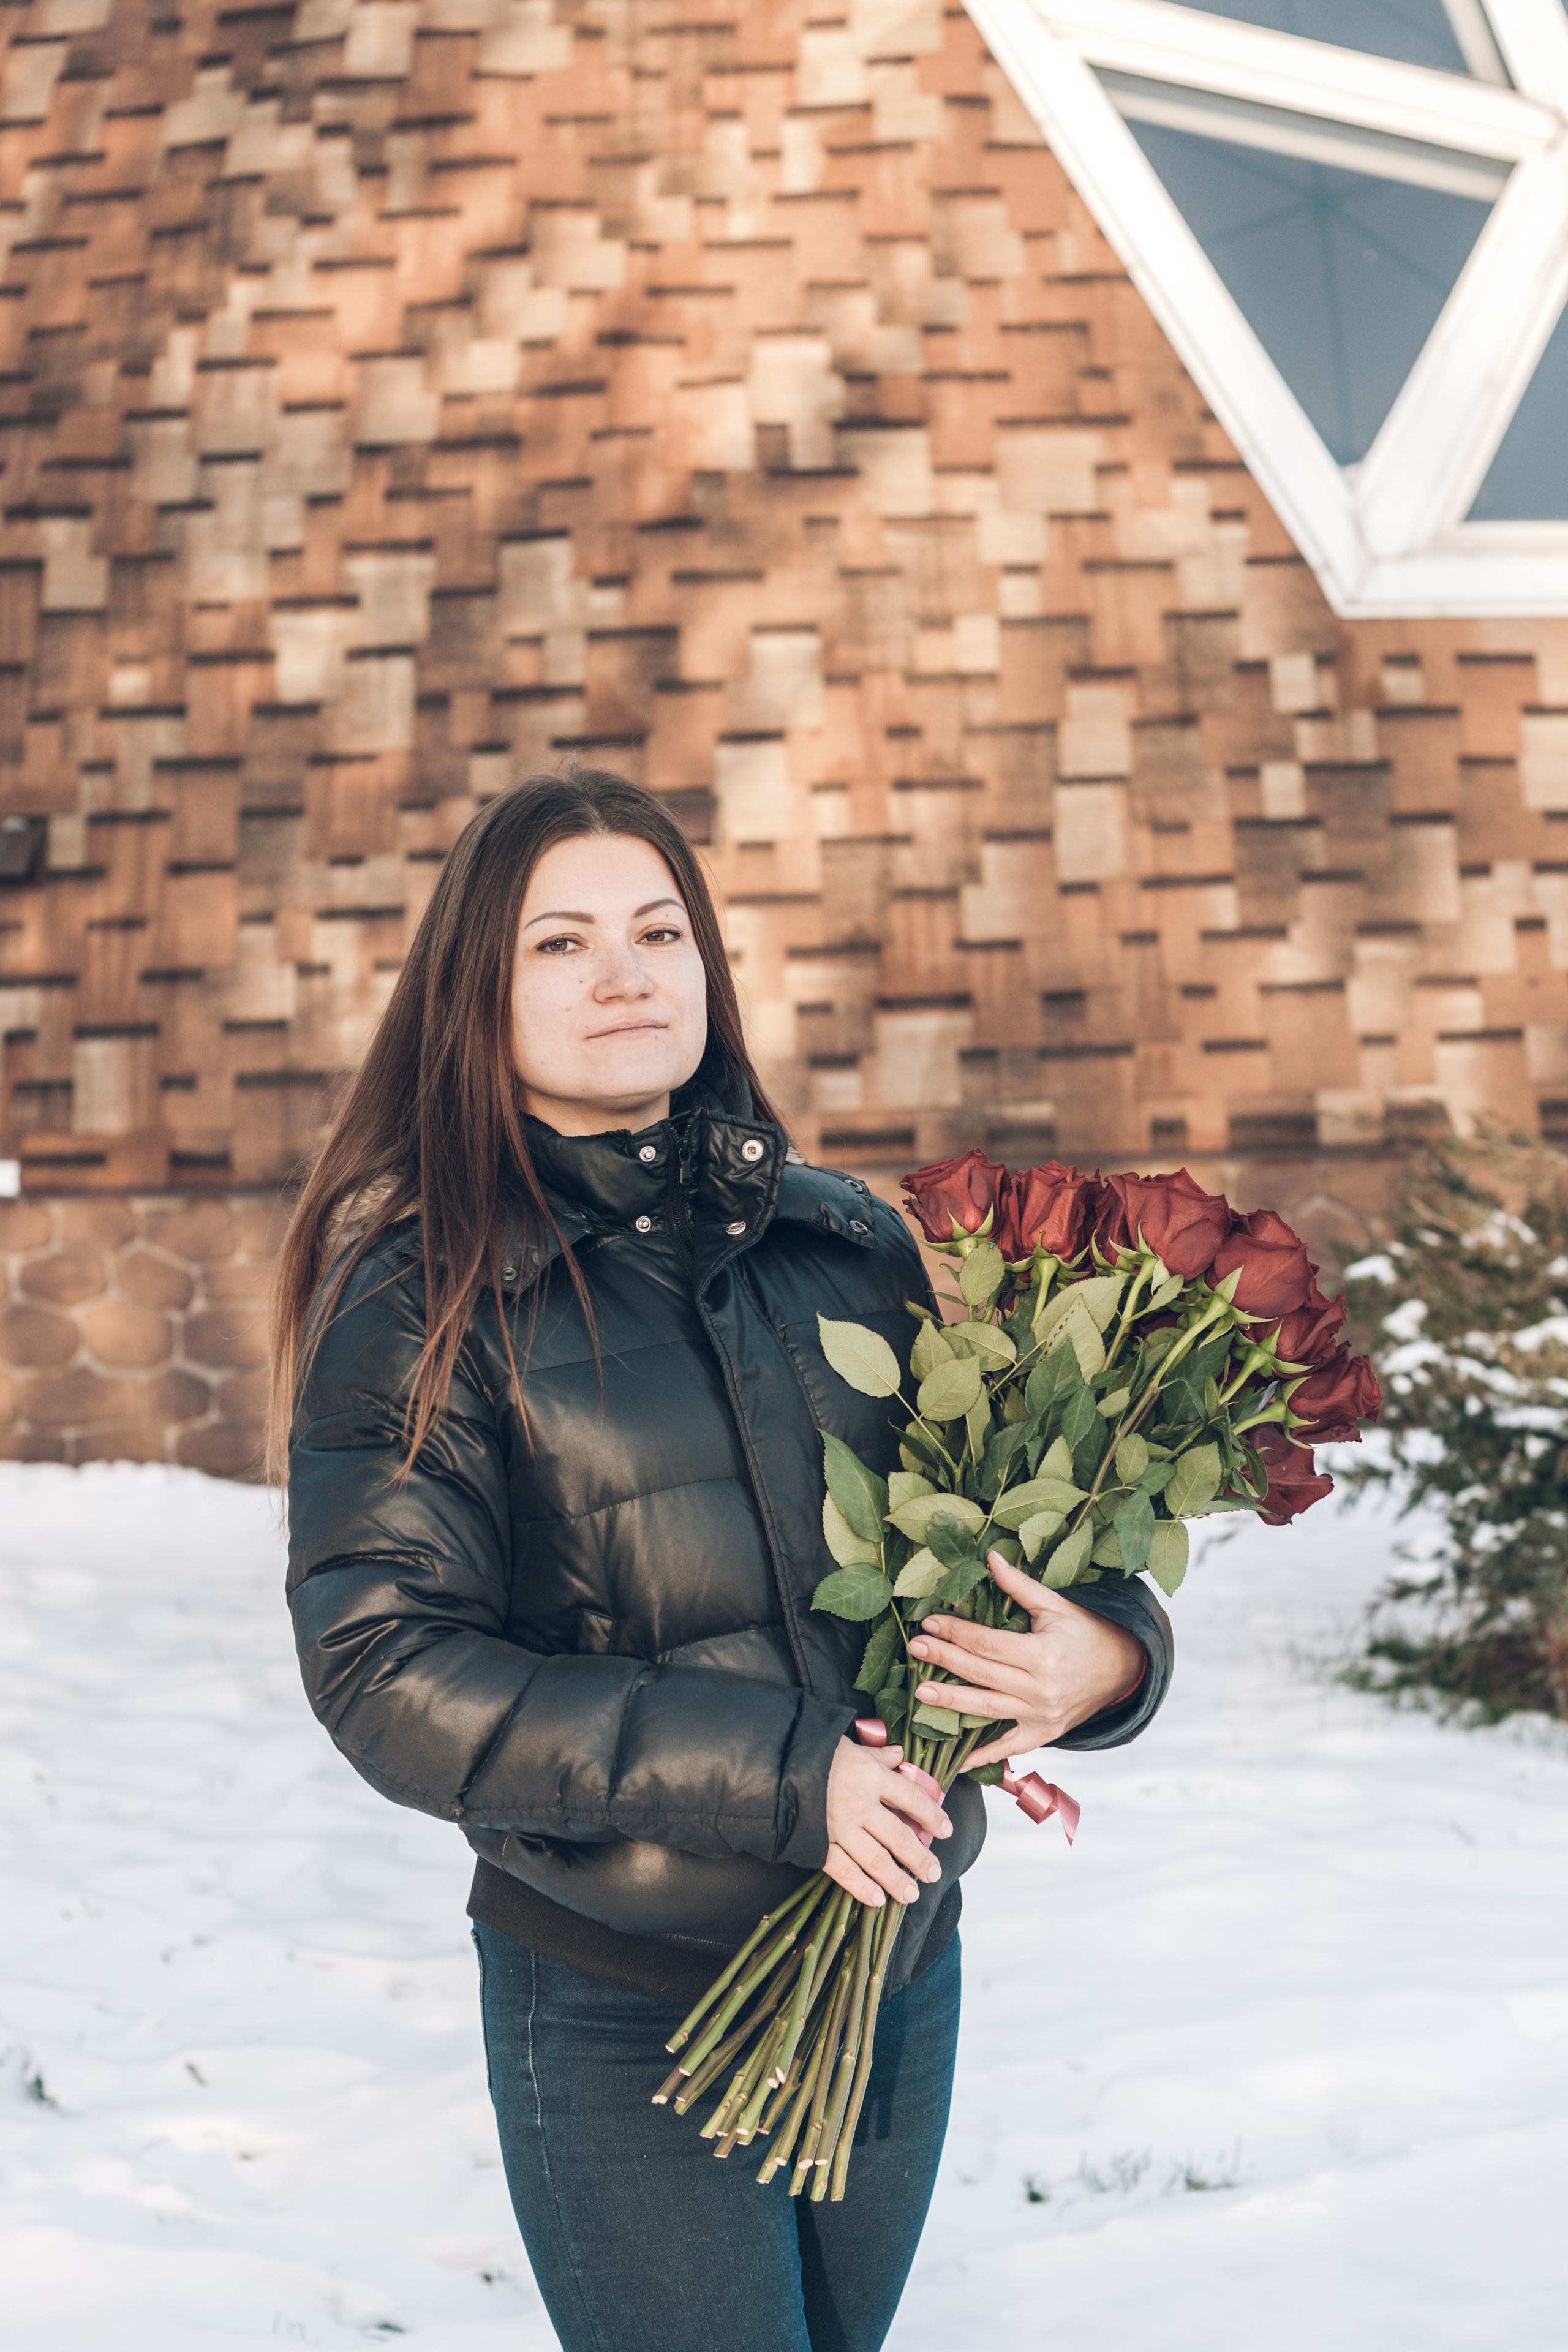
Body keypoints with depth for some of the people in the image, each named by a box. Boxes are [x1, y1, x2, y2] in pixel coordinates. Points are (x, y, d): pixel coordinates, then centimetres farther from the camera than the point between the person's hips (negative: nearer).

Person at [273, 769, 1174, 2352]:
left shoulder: (842, 1239, 4)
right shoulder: (425, 1291, -9)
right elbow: (386, 1668, -15)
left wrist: (1103, 1647, -14)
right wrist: (772, 1772, -21)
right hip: (623, 2018, -4)